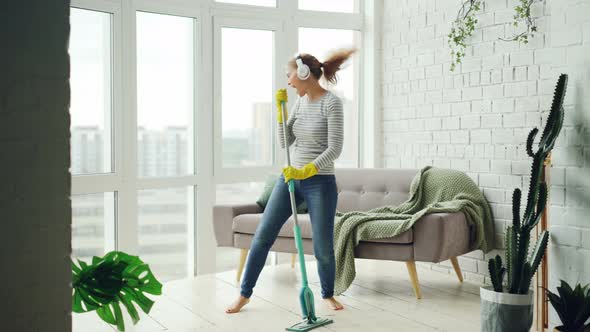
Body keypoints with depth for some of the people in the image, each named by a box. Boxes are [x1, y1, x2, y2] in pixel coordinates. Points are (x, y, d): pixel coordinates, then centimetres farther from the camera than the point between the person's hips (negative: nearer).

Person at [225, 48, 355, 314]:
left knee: (323, 247, 1)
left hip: (320, 182, -6)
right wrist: (280, 108, -2)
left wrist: (306, 171, -28)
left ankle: (328, 294, 28)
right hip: (289, 178, 6)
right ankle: (245, 294, 17)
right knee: (262, 236, 4)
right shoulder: (301, 101, 9)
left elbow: (334, 149, -19)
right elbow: (285, 142, 8)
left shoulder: (331, 102, -13)